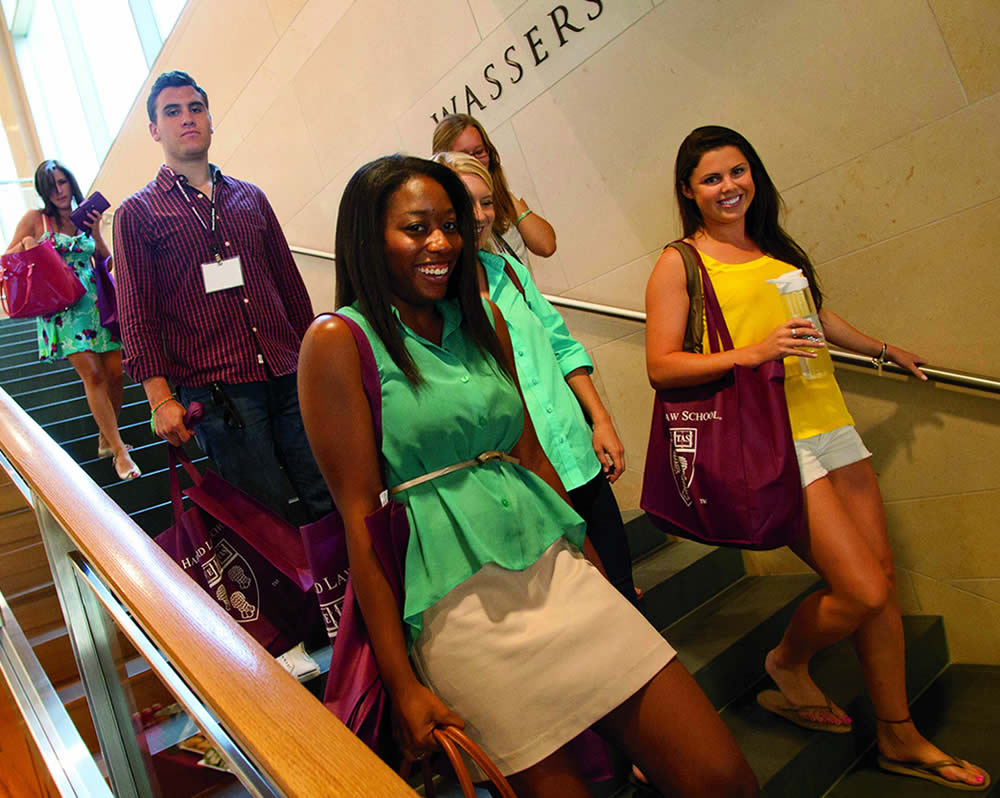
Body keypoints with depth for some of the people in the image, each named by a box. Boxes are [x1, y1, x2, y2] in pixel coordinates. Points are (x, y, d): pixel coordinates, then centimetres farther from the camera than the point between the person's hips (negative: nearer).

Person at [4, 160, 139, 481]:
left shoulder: (87, 219, 14)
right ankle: (119, 451, -10)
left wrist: (95, 232, -1)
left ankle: (107, 438, 16)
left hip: (96, 302, 4)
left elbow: (108, 263, 12)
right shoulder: (34, 219, 4)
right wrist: (25, 245, -12)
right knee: (92, 374, -13)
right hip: (63, 307, -4)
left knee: (113, 373, -3)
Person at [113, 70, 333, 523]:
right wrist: (161, 399, -9)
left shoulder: (250, 198, 16)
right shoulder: (137, 213, 4)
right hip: (215, 393, -3)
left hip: (289, 379, 4)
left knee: (332, 502, 3)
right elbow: (137, 316, -1)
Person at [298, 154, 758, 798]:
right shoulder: (338, 340, -4)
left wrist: (594, 562, 16)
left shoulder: (484, 320, 13)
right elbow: (360, 516, -8)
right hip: (458, 597, -5)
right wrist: (403, 684, -9)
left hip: (554, 567, 5)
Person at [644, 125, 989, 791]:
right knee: (863, 592, -10)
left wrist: (883, 350, 45)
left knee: (883, 579, 8)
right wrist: (749, 353, -22)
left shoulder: (772, 247, 16)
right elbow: (661, 367, -10)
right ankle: (787, 666, 22)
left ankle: (900, 740, 26)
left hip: (828, 422, 7)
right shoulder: (679, 262, -3)